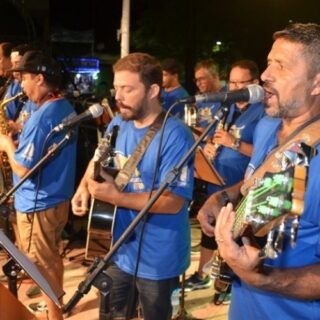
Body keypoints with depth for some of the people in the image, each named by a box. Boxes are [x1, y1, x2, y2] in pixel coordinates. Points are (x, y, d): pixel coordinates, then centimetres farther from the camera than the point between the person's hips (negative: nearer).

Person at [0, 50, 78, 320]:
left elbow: (23, 169, -26)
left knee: (43, 266, 7)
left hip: (38, 204, -9)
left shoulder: (42, 115, -26)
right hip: (60, 197, 10)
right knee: (52, 258, 25)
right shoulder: (67, 108, 4)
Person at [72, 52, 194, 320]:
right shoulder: (118, 125, 0)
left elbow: (174, 202, -29)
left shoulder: (175, 135, -24)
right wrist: (85, 187, -3)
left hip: (157, 259, -6)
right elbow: (99, 160, 17)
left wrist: (115, 196, -32)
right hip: (118, 248, 7)